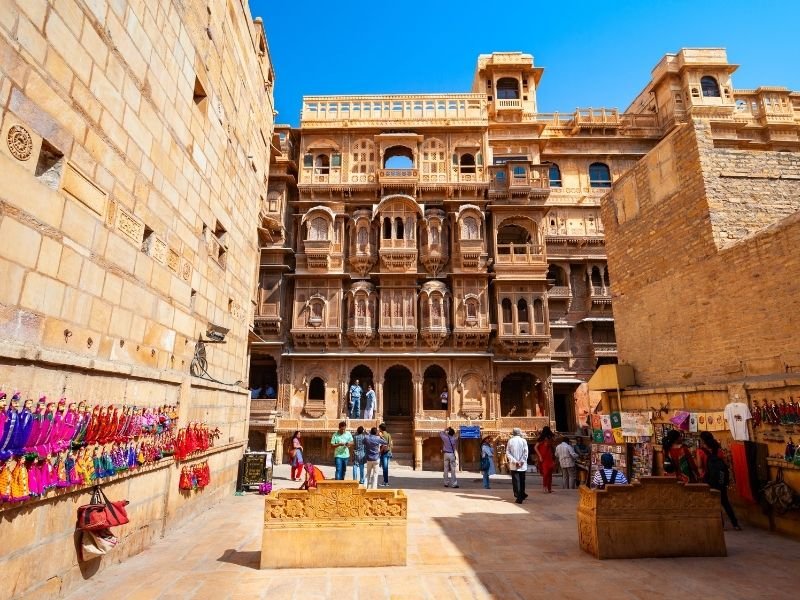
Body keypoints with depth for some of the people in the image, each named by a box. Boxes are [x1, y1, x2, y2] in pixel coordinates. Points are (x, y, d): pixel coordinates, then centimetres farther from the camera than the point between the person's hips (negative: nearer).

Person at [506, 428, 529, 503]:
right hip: (522, 465, 1)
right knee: (522, 480, 17)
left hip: (513, 465, -1)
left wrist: (514, 461, -11)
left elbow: (507, 453, -7)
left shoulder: (510, 441, 0)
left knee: (516, 481, 1)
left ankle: (519, 497, -4)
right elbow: (526, 453, -8)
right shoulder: (523, 441, -2)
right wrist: (522, 461, -8)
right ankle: (522, 495, 29)